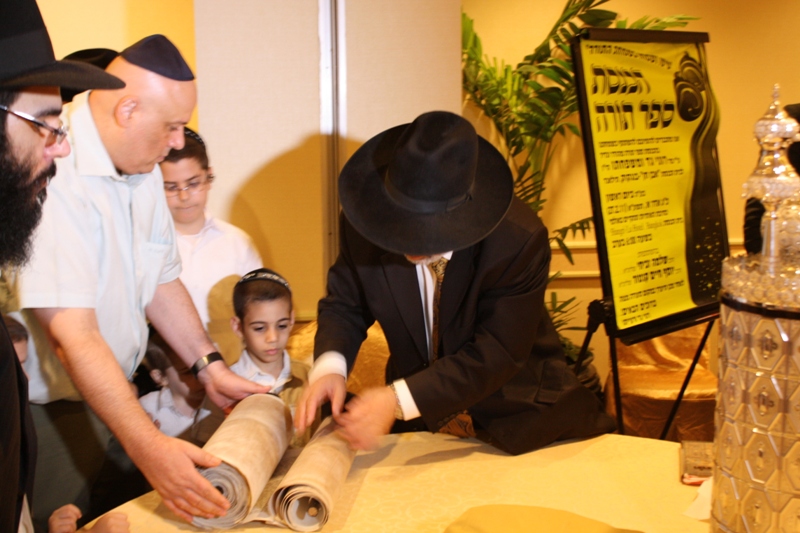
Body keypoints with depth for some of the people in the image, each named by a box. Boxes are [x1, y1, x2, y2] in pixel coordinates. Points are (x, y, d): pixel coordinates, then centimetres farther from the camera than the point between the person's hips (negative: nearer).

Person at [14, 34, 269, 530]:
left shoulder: (143, 166, 2)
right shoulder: (53, 174, -27)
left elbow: (161, 281, 10)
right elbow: (73, 336, -31)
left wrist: (210, 367, 3)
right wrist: (147, 445, -34)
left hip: (111, 394, 8)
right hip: (45, 411, -8)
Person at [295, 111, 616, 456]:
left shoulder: (519, 241, -28)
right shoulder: (363, 224, -19)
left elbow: (495, 356, -26)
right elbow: (345, 305, -4)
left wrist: (398, 400, -35)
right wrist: (329, 366, -26)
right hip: (419, 419, 7)